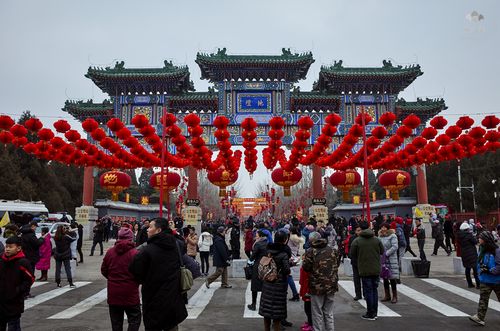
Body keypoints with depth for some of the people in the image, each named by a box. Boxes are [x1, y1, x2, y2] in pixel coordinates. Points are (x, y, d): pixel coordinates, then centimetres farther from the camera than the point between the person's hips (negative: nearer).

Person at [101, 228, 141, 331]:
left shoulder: (110, 252, -2)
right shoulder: (134, 253, -15)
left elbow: (104, 271, 5)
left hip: (113, 293, 4)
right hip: (130, 293, -4)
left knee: (116, 322, 16)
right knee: (134, 320, 7)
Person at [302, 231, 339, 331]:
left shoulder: (310, 252, -10)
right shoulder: (332, 250, 3)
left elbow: (306, 267, -9)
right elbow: (336, 265, 12)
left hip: (317, 286, -4)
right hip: (331, 285, 4)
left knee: (317, 313, 7)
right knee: (329, 313, 16)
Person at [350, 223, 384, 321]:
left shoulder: (357, 241, -9)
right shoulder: (377, 240, 0)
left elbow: (352, 254, -4)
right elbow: (382, 251, 7)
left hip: (365, 270, -3)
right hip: (376, 269, 4)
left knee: (368, 291, 3)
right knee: (374, 290, 15)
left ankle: (370, 314, 6)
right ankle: (375, 313, 22)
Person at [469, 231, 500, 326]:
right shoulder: (482, 252, 3)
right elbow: (479, 263, 14)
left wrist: (489, 271, -25)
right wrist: (481, 268, -6)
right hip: (485, 280, 5)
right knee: (483, 299, -2)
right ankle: (480, 317, -4)